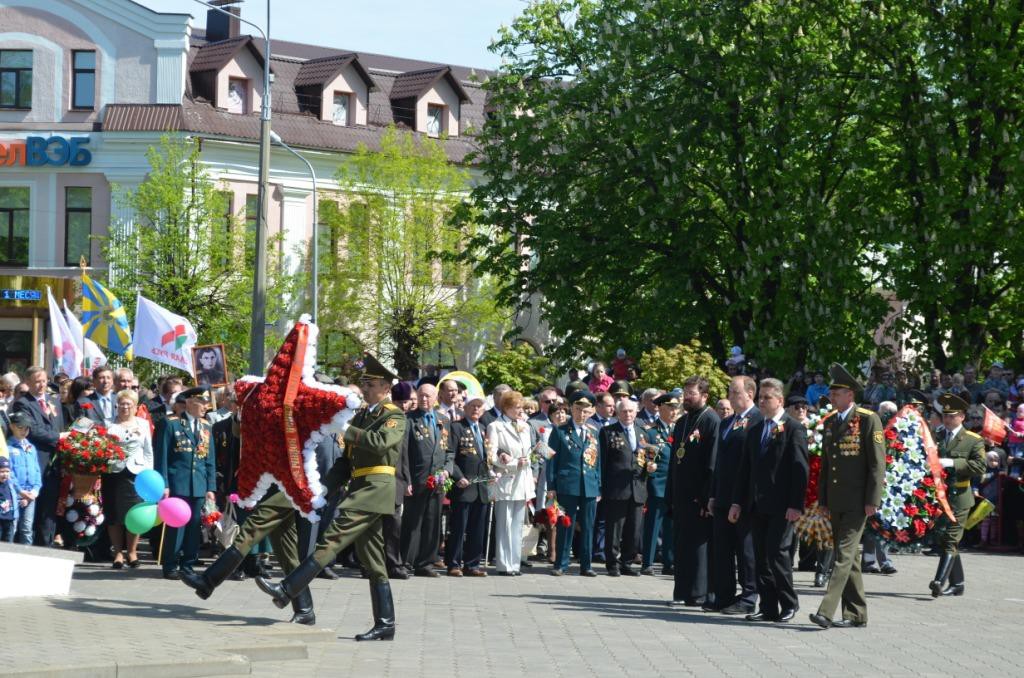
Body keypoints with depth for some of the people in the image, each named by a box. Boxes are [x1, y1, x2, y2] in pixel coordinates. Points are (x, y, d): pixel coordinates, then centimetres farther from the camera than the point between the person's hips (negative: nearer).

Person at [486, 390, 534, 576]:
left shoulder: (525, 427, 16)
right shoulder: (496, 427, -3)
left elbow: (529, 453, 16)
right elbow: (492, 457, -9)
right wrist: (515, 464, -14)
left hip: (522, 482, 6)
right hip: (505, 481, -6)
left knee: (517, 525, 7)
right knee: (505, 525, -4)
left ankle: (514, 563, 10)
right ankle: (504, 565, -1)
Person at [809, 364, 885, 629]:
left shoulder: (868, 420, -7)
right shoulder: (830, 423, 15)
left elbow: (878, 462, -11)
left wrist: (872, 500, -15)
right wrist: (822, 500, 15)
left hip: (857, 502, -7)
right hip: (835, 502, 7)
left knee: (844, 555, -12)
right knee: (848, 557, 10)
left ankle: (826, 611, -19)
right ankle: (856, 614, 15)